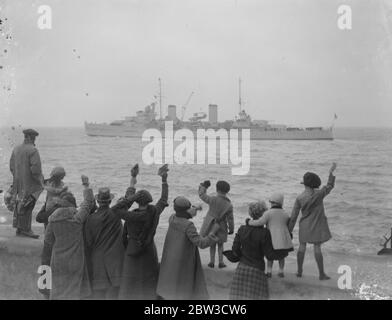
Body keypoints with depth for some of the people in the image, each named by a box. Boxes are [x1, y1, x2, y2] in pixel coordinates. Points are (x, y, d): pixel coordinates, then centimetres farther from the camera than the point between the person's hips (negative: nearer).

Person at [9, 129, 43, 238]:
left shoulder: (16, 149, 7)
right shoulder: (33, 150, -15)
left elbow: (12, 166, 11)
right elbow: (35, 168, -21)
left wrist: (17, 178, 19)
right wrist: (40, 180, -9)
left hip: (19, 183, 7)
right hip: (30, 184, -7)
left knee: (20, 205, 13)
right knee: (28, 206, -2)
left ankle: (19, 229, 19)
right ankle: (25, 229, 1)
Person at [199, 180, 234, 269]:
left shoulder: (213, 200, -21)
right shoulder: (229, 205, -15)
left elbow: (202, 195, -7)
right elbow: (230, 219, -7)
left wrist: (204, 186, 8)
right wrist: (231, 229, 7)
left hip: (210, 226, -1)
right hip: (221, 228, 1)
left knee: (212, 244, 17)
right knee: (220, 245, 20)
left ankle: (212, 262, 21)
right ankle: (221, 262, 22)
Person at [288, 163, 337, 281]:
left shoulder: (299, 198, -12)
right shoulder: (319, 194, -15)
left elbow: (293, 216, -8)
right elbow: (330, 185, 3)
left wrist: (289, 231, 1)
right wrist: (331, 172, 13)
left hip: (305, 225, 1)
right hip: (317, 225, -1)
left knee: (302, 246, 13)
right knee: (317, 248, 2)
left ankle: (299, 271, 18)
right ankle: (321, 274, 7)